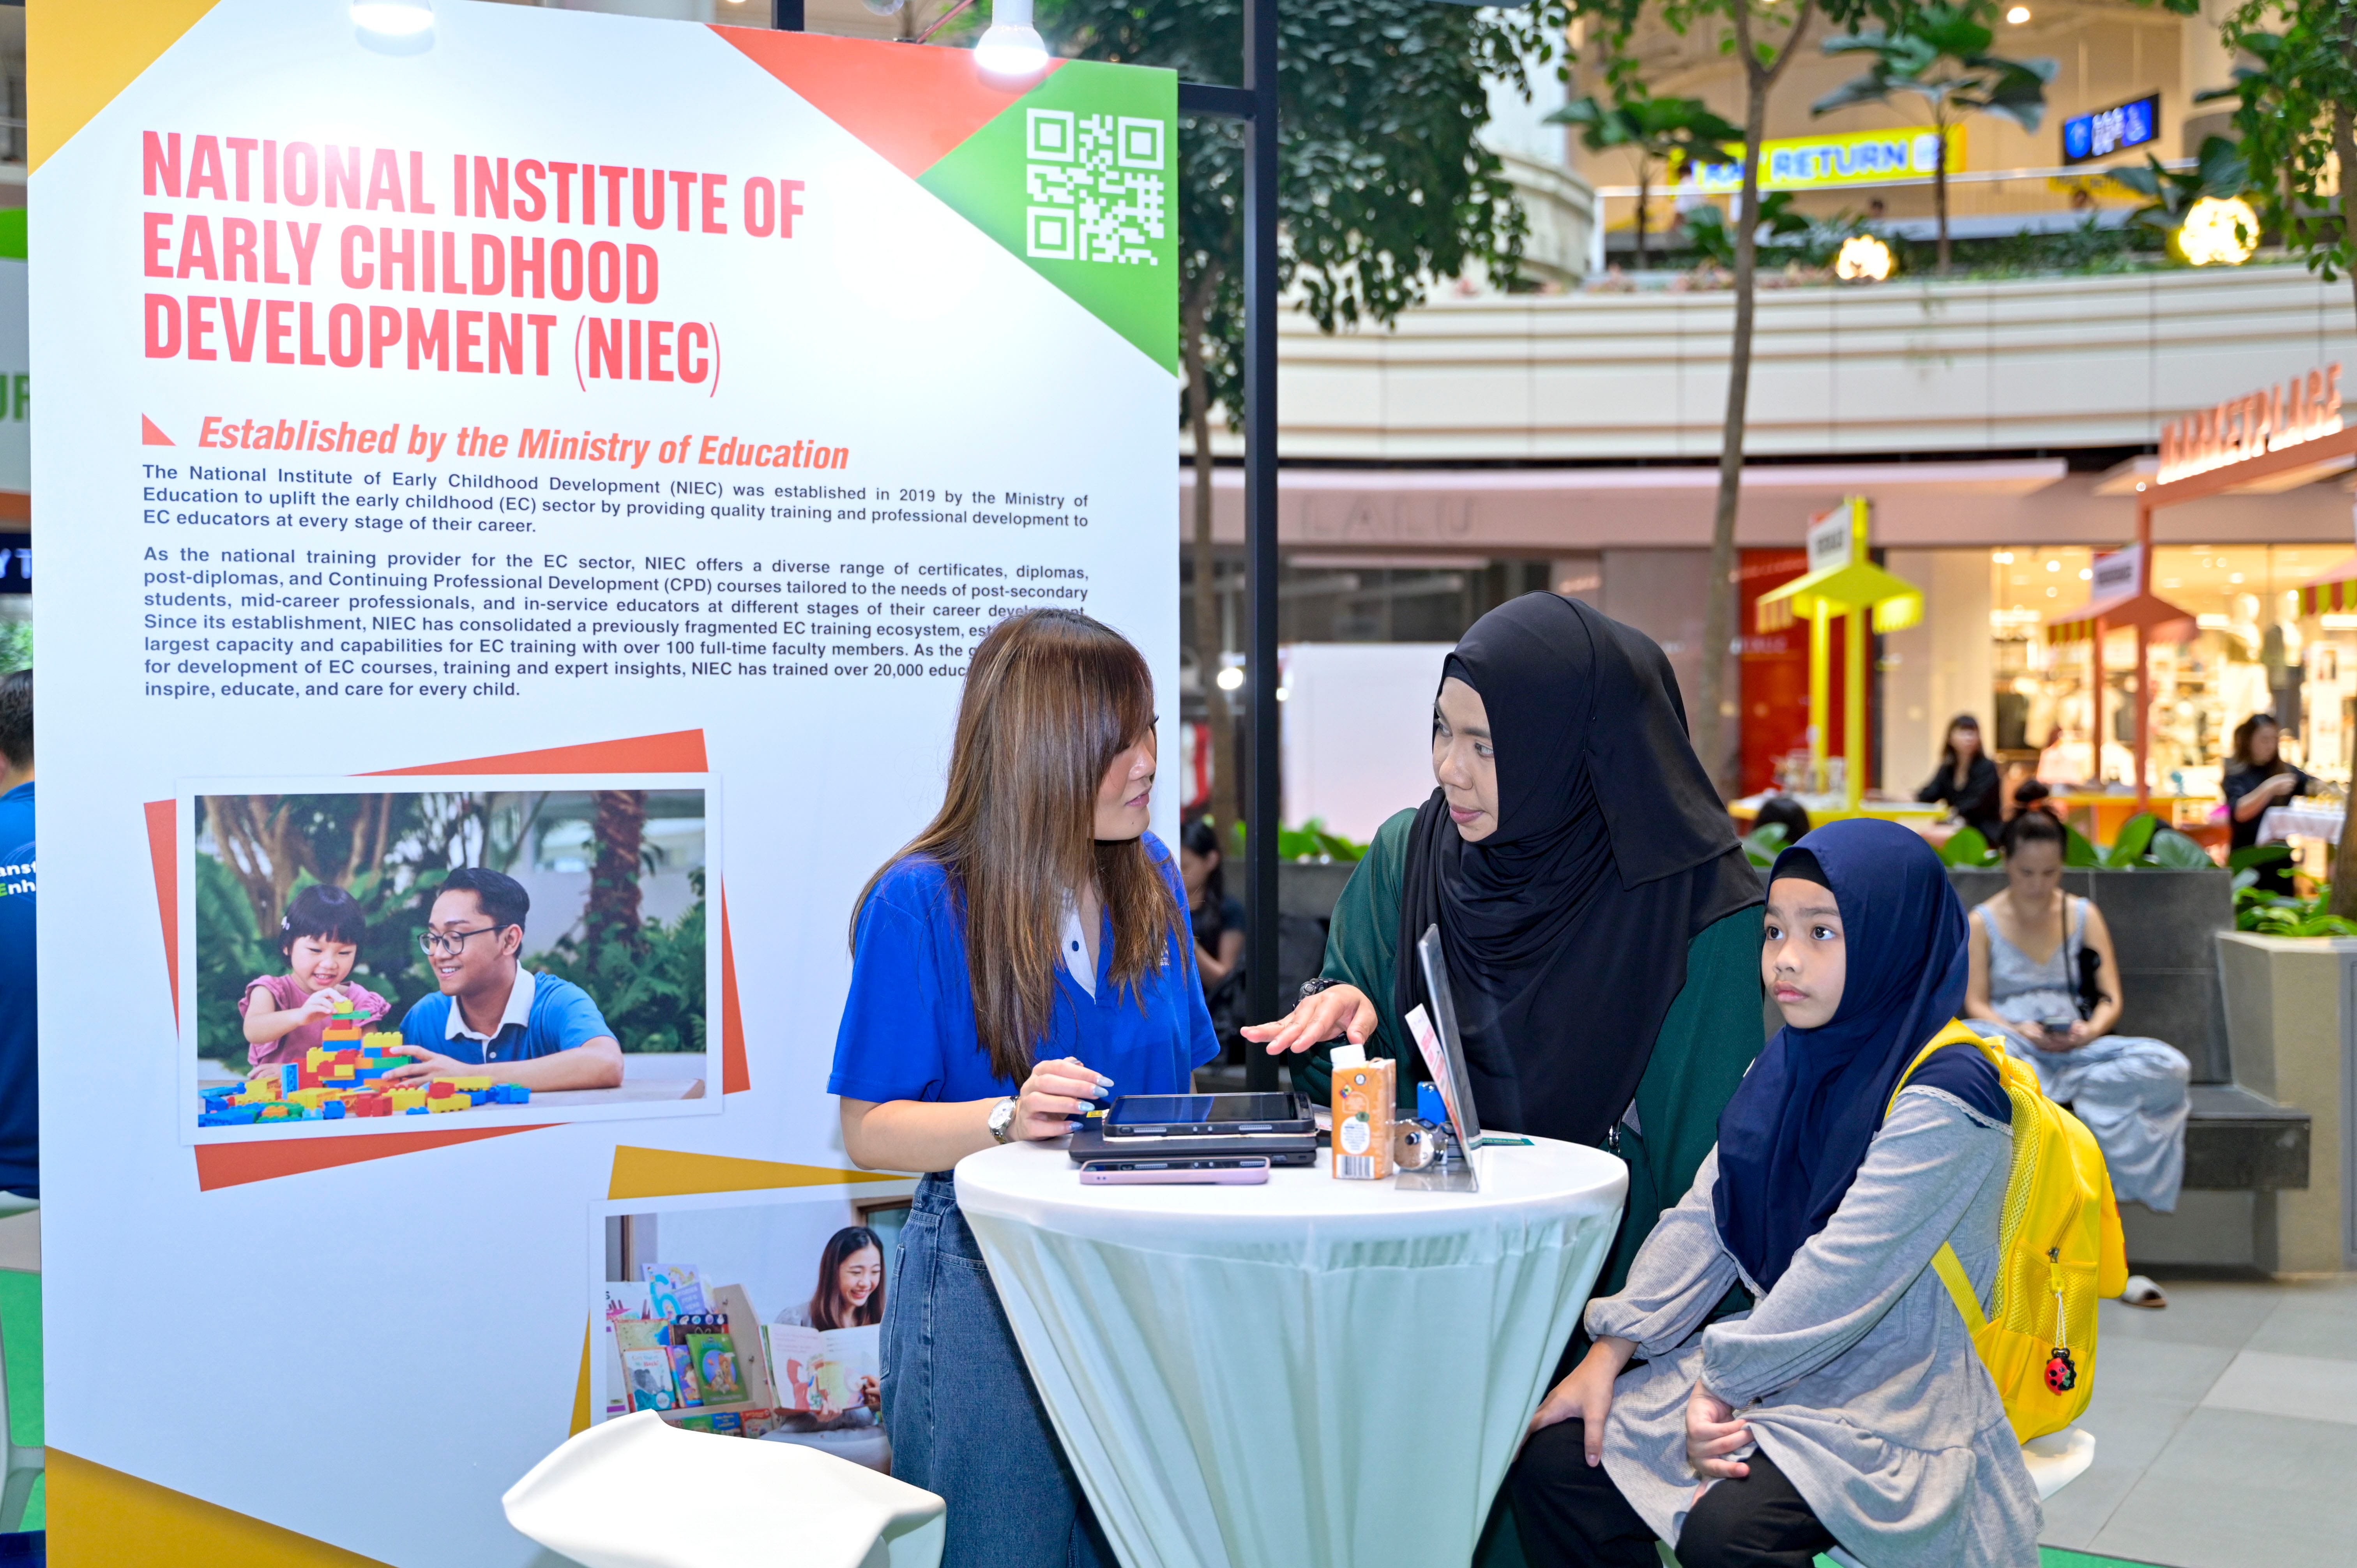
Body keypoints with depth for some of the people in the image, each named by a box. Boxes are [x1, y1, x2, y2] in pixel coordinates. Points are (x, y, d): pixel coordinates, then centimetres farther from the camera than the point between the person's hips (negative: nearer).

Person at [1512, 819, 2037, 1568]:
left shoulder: (1945, 1096, -17)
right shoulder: (1790, 1065, 9)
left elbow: (1844, 1271, -23)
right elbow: (1705, 1217, 6)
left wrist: (1721, 1384, -18)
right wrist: (1609, 1352, -2)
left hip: (1900, 1397, -7)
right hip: (1776, 1360, 8)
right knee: (1555, 1456, -4)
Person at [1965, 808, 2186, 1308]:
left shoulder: (2084, 916, 15)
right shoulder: (1982, 923, 9)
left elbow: (2112, 997, 7)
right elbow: (1975, 1003, -1)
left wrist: (2093, 1028, -16)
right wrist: (2019, 1031, -21)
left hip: (2078, 1047, 2)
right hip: (2012, 1047, -2)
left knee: (2169, 1066, -28)